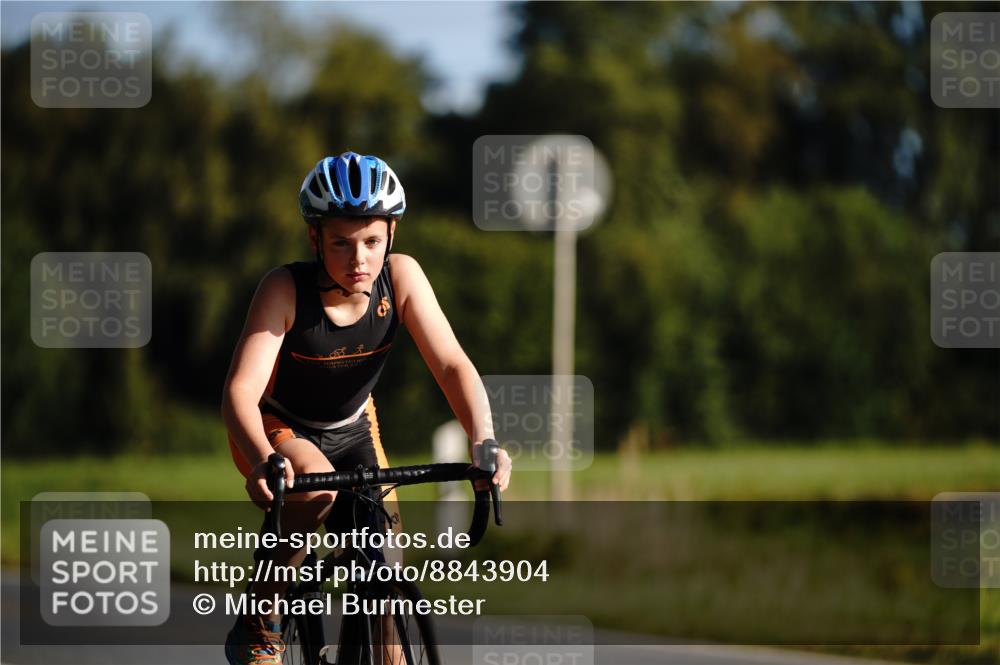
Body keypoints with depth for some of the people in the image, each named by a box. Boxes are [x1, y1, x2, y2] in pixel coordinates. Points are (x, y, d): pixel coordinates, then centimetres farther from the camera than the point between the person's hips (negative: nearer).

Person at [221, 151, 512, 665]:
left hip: (351, 431, 4)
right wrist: (262, 459, -57)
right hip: (277, 429, -4)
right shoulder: (286, 289, -30)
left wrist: (483, 441, -44)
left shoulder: (400, 277, -22)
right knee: (316, 486, -35)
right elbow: (241, 390, -37)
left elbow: (452, 365, -26)